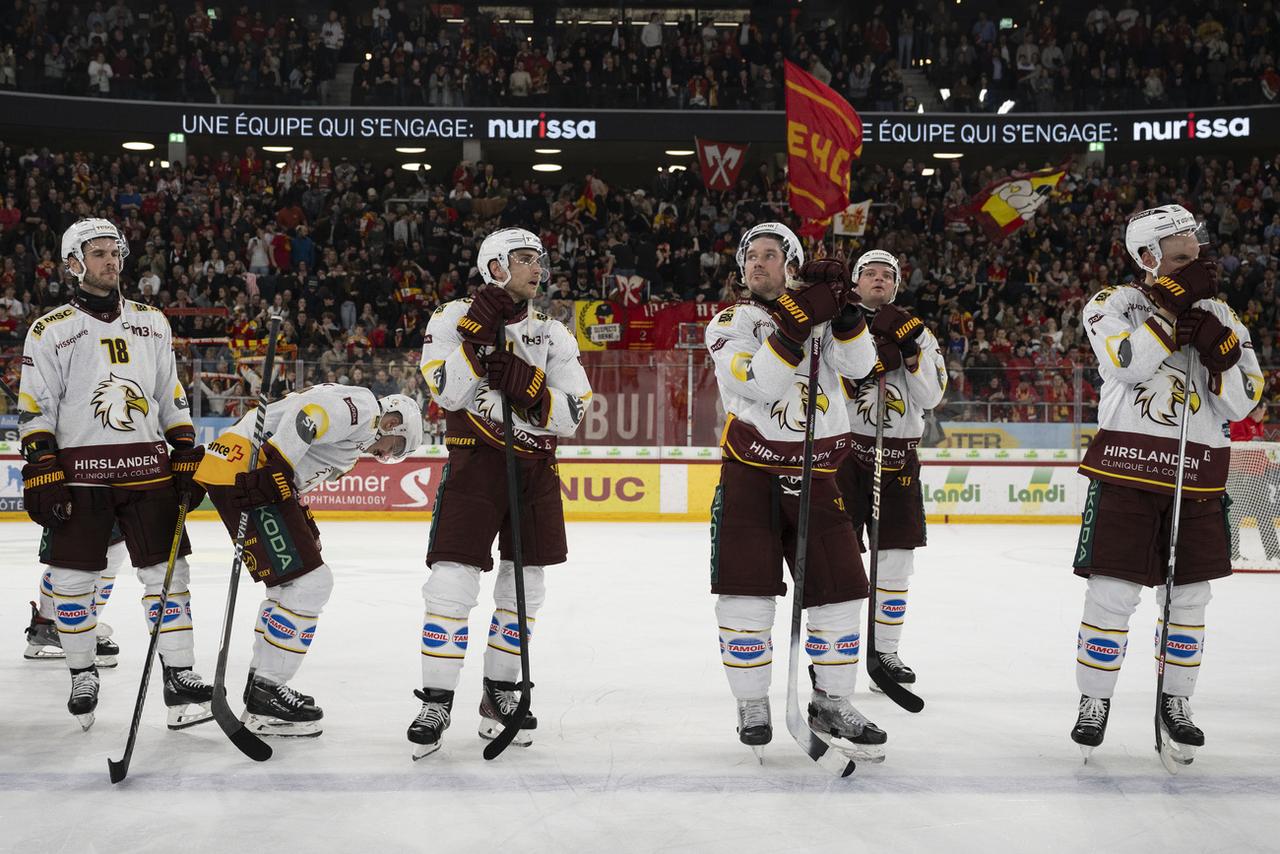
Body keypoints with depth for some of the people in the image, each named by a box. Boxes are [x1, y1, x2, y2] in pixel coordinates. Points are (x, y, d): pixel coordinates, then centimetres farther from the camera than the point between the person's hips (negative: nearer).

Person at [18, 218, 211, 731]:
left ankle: (180, 677, 4)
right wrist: (41, 475, -9)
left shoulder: (151, 322, 12)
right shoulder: (50, 331, 2)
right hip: (79, 472, -2)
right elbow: (35, 411, -1)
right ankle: (82, 676, 20)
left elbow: (172, 399, 15)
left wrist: (187, 458, 8)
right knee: (73, 580, 2)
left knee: (167, 572, -1)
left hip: (148, 468, 2)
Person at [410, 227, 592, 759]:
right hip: (473, 462, -4)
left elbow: (572, 414, -2)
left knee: (523, 589, 7)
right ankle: (435, 703, -1)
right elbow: (448, 392, -14)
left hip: (535, 469, 4)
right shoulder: (455, 318, 1)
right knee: (452, 584, -11)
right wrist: (479, 332, -22)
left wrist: (524, 386, -18)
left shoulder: (552, 335, 10)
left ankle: (501, 696, 21)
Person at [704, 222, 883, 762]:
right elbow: (758, 385, -18)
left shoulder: (821, 313, 10)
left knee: (838, 591, 1)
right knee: (746, 593, -7)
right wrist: (797, 321, -25)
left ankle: (831, 705, 16)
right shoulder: (730, 323, 1)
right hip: (749, 469, -2)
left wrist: (843, 309, -19)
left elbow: (858, 364, -7)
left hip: (814, 473, 3)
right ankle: (752, 707, 9)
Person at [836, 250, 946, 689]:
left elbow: (931, 396, -1)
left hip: (898, 457, 3)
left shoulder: (916, 333, 10)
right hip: (843, 450, -3)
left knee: (896, 561, 4)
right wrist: (872, 360, -21)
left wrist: (910, 348, -13)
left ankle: (885, 650, 17)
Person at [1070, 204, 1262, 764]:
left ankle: (1176, 704, 23)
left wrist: (1220, 351, -13)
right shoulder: (1113, 305, 1)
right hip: (1126, 470, -3)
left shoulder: (1221, 317, 11)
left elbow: (1240, 406, 4)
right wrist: (1176, 303, -17)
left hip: (1198, 478, 4)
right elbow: (1130, 362, -19)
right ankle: (1094, 702, 11)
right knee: (1112, 594, -3)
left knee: (1188, 598, 9)